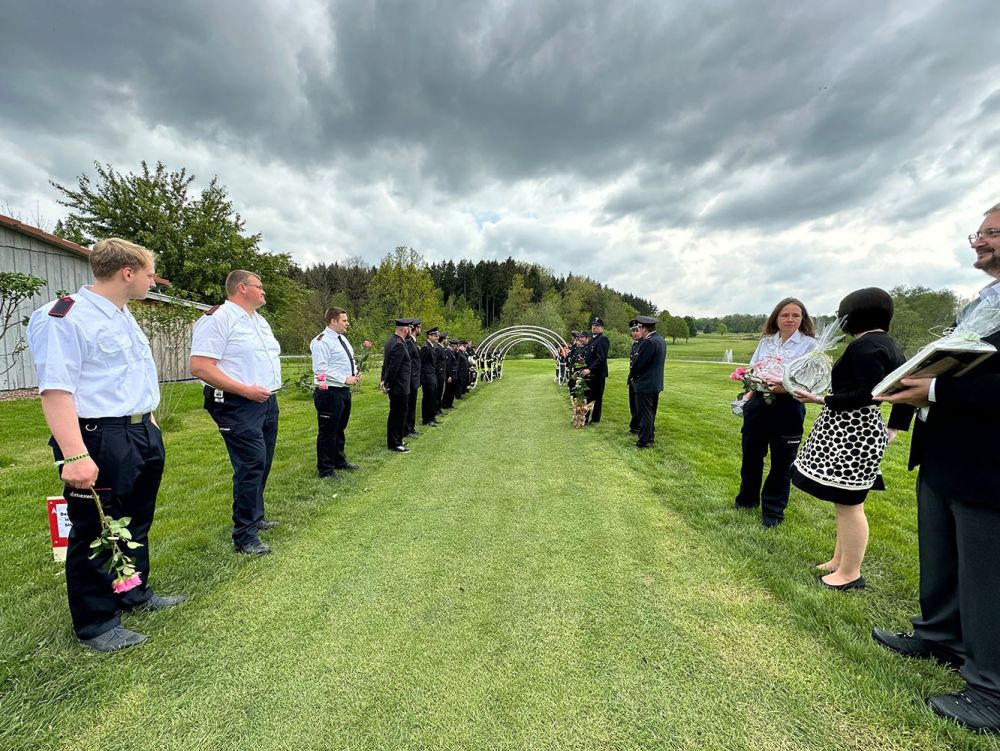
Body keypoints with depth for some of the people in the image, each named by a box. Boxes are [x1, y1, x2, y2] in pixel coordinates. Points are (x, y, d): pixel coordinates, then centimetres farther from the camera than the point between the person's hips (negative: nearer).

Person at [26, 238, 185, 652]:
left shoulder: (124, 317, 14)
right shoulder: (65, 318, -16)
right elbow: (55, 391, -22)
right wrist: (75, 456, -28)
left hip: (142, 434, 9)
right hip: (100, 441, -9)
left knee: (136, 524, 21)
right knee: (96, 532, 6)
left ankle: (134, 592, 40)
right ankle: (95, 624, 23)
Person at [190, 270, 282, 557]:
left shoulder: (259, 320, 16)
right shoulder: (218, 319, -12)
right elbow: (200, 367, -19)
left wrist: (270, 387, 12)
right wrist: (246, 390, -19)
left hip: (267, 401, 9)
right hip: (238, 405, -9)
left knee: (262, 464, 16)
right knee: (251, 465, -10)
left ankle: (255, 517, 32)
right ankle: (245, 536, 1)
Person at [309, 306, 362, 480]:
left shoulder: (342, 338, 14)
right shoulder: (322, 341, -16)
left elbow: (349, 361, 24)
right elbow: (321, 369, -22)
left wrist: (356, 373, 5)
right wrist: (345, 379, -21)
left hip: (344, 390, 9)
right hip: (329, 393, -9)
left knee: (340, 429, 22)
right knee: (327, 432, 2)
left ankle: (340, 461, 38)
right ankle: (325, 470, 15)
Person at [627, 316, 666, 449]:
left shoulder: (648, 342, -22)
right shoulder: (660, 340, 9)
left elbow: (638, 363, -19)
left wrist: (631, 375, -3)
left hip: (645, 384, -10)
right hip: (656, 383, 10)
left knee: (645, 414, 0)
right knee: (651, 413, 19)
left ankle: (644, 441, 7)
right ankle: (650, 436, 30)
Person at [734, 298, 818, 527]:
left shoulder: (810, 344, -4)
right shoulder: (766, 341, 9)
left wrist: (786, 388, -28)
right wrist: (749, 393, -3)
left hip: (788, 407, -4)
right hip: (759, 403, 4)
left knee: (782, 461, 7)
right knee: (751, 453, 14)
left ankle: (773, 509, 24)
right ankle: (747, 498, 35)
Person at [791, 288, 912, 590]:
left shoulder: (864, 346, -18)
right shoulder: (887, 344, 14)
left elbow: (868, 395, -24)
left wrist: (822, 400, -19)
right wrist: (893, 430, 15)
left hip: (850, 434, -11)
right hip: (860, 430, 11)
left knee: (848, 503, 0)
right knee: (845, 500, 19)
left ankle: (850, 574, 13)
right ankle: (840, 560, 31)